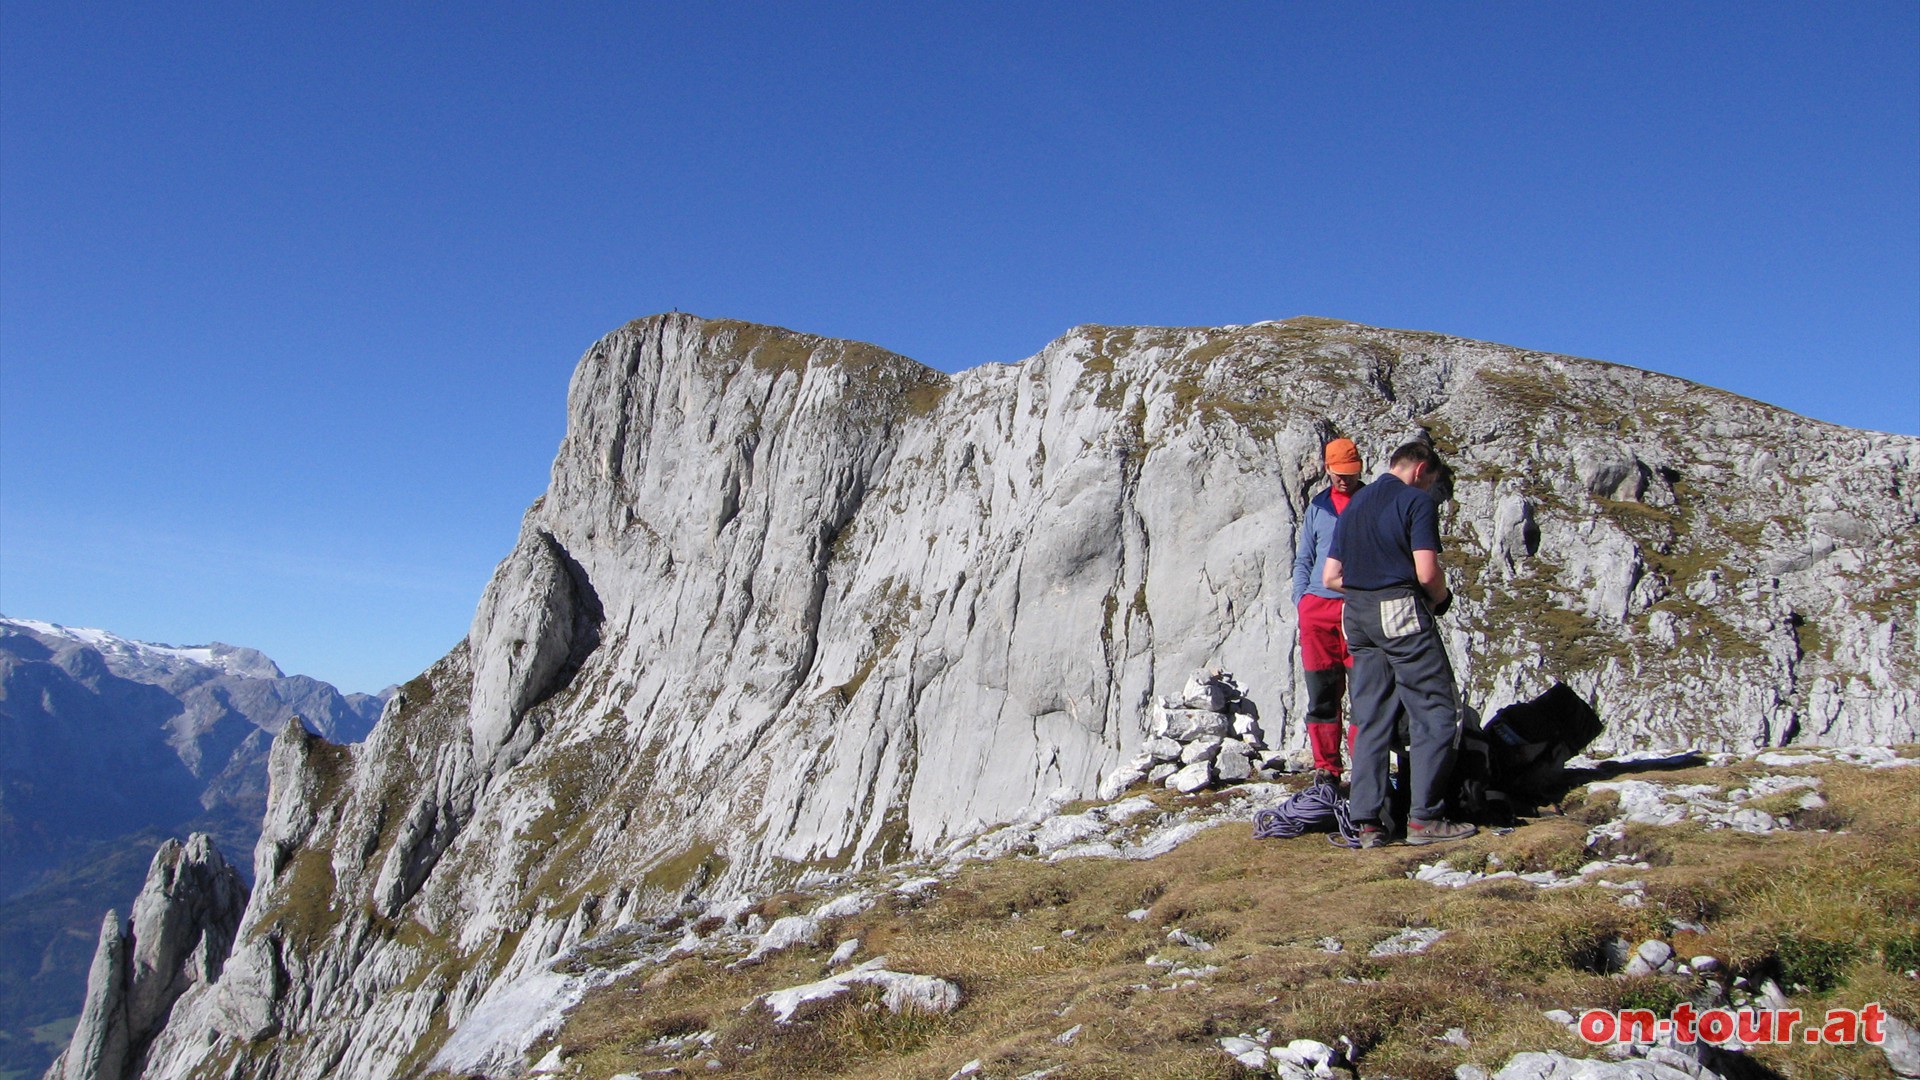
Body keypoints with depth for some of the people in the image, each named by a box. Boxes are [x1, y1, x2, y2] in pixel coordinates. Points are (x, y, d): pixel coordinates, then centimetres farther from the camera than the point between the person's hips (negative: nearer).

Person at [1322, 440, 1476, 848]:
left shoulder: (1353, 505, 19)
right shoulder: (1416, 500, -3)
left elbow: (1331, 577, 15)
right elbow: (1427, 572, -13)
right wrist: (1441, 597, 5)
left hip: (1357, 616, 7)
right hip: (1402, 614, -7)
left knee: (1370, 719, 8)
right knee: (1435, 712, 0)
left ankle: (1367, 821, 6)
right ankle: (1425, 817, -3)